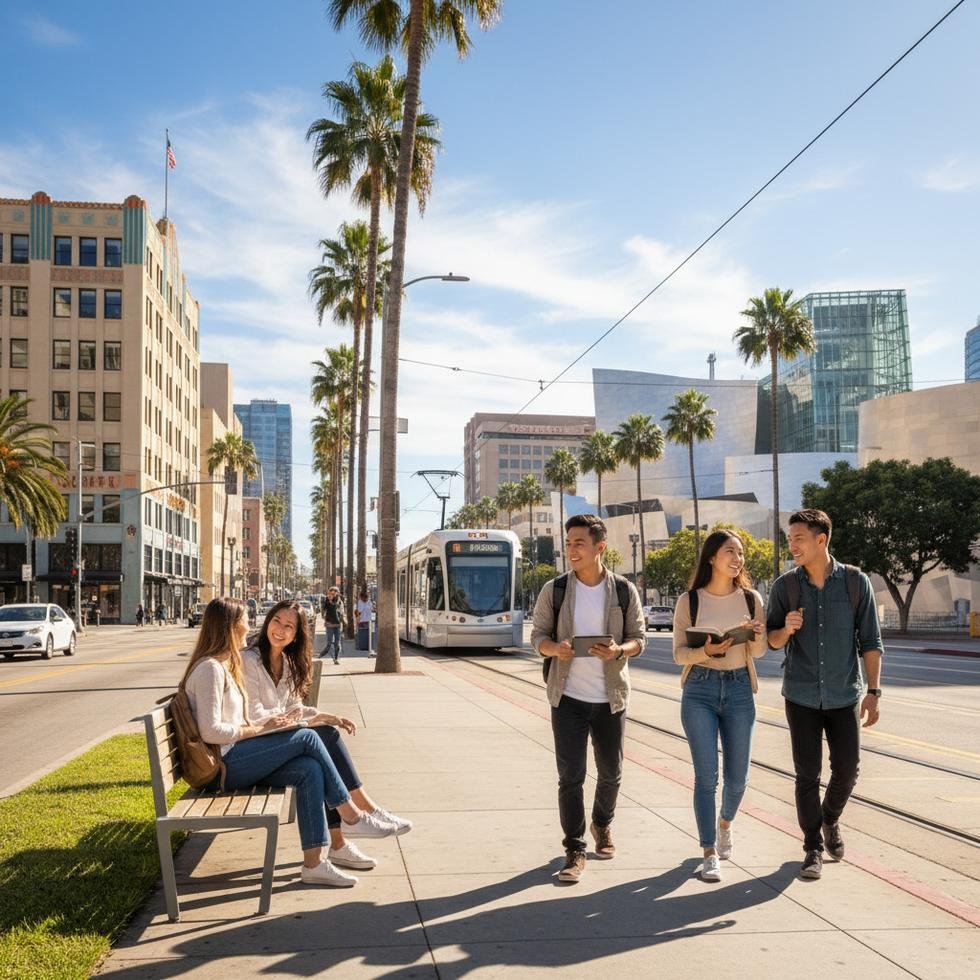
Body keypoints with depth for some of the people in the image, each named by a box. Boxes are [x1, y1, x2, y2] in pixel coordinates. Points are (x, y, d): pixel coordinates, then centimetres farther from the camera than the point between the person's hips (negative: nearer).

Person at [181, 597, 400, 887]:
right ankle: (352, 817, -4)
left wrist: (263, 724, 2)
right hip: (222, 764, -10)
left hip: (234, 759, 10)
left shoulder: (223, 665, 19)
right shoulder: (210, 668, -14)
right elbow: (211, 731, -21)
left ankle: (314, 862, -12)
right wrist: (259, 728, -13)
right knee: (307, 738, -15)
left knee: (310, 769, -11)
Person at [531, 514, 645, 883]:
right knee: (570, 776, -5)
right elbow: (538, 635, 2)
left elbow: (638, 638, 1)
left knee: (611, 772, 15)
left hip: (611, 697, 1)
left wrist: (619, 651, -21)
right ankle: (574, 850, 7)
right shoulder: (555, 590, -2)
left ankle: (602, 825, 42)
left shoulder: (624, 591, -2)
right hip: (568, 697, -1)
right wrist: (555, 648, -20)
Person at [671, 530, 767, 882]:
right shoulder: (689, 600, -2)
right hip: (699, 690, -2)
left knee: (737, 777, 9)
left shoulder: (751, 599, 4)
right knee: (706, 776, -6)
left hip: (739, 689, 2)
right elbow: (679, 653, -2)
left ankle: (725, 825, 40)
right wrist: (706, 651, -22)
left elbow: (759, 652, 11)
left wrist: (757, 637, -13)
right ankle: (710, 854, 2)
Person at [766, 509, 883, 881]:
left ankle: (830, 820, 36)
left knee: (847, 771, 6)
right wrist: (786, 628, -18)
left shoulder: (856, 582, -5)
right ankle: (814, 847, 14)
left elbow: (870, 641, 0)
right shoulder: (784, 586, -3)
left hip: (844, 696, 0)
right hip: (801, 696, 0)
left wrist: (873, 691, -5)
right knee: (807, 774, 1)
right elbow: (772, 641, 5)